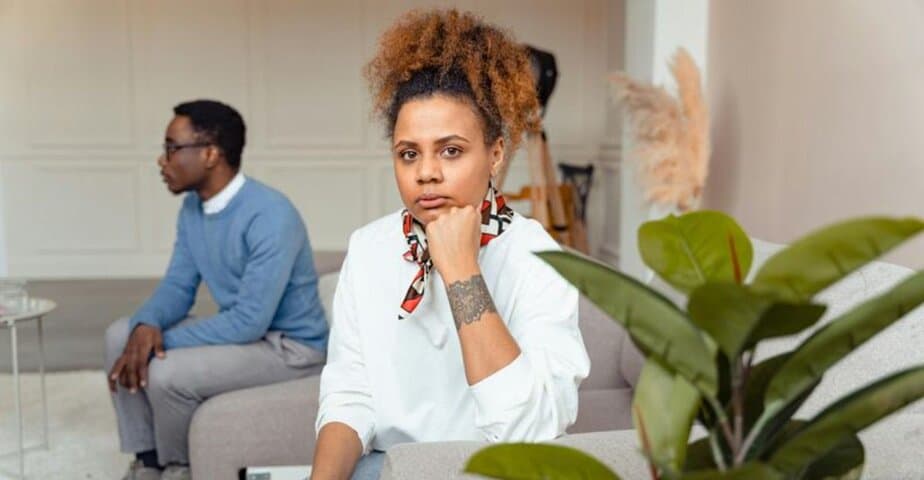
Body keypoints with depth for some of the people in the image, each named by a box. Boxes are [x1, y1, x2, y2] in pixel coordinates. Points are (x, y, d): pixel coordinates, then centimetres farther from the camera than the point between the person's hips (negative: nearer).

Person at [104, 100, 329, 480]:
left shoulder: (271, 216, -28)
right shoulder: (192, 208, 1)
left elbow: (250, 320, -30)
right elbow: (178, 285, 5)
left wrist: (164, 342, -23)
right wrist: (147, 325, -17)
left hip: (290, 346, -9)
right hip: (241, 329, 9)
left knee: (167, 373, -27)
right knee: (121, 335, 3)